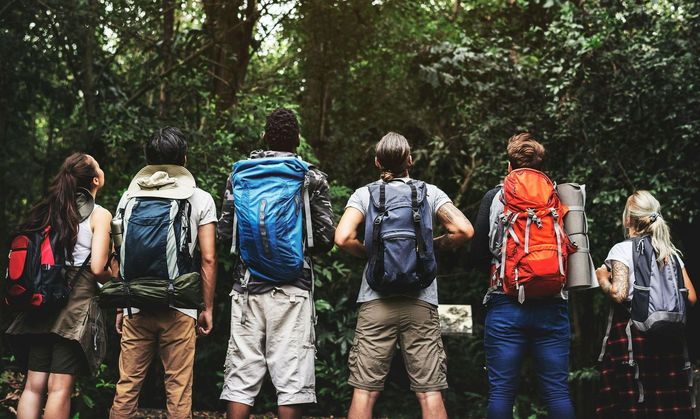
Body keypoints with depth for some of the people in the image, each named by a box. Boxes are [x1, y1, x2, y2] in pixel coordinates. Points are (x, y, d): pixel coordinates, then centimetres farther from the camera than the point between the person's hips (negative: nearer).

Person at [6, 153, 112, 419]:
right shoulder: (99, 215, -4)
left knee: (33, 385, 7)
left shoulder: (49, 209, 12)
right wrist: (113, 278, 9)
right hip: (76, 306, -6)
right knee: (60, 388, -2)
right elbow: (97, 268, -11)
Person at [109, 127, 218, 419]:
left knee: (127, 386, 9)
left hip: (136, 307, 2)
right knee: (178, 390, 3)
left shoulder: (130, 197, 7)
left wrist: (120, 307, 13)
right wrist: (208, 308, 5)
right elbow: (208, 259, -3)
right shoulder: (200, 199, 1)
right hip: (179, 309, -2)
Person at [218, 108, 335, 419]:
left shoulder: (239, 175, 8)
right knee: (291, 378, 1)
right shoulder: (311, 178, 1)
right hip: (292, 288, -2)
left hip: (247, 286, 3)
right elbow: (325, 238, -1)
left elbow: (225, 234, 7)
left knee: (241, 376, 6)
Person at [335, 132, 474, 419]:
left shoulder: (364, 194, 5)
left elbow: (343, 238, -10)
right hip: (421, 303, 0)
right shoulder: (429, 192, 7)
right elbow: (464, 230, -5)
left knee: (364, 392, 3)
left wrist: (367, 252, 9)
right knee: (430, 393, 3)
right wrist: (433, 246, 12)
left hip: (375, 303, 0)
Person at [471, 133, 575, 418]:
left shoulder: (494, 197, 4)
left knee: (501, 391, 1)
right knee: (557, 391, 5)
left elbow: (479, 255, 3)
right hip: (552, 306, 1)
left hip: (505, 305, -1)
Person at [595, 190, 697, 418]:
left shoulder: (622, 249, -4)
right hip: (670, 338, 5)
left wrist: (602, 279, 2)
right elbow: (691, 297, 9)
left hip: (632, 334, -5)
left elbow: (619, 294, -17)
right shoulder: (671, 252, 11)